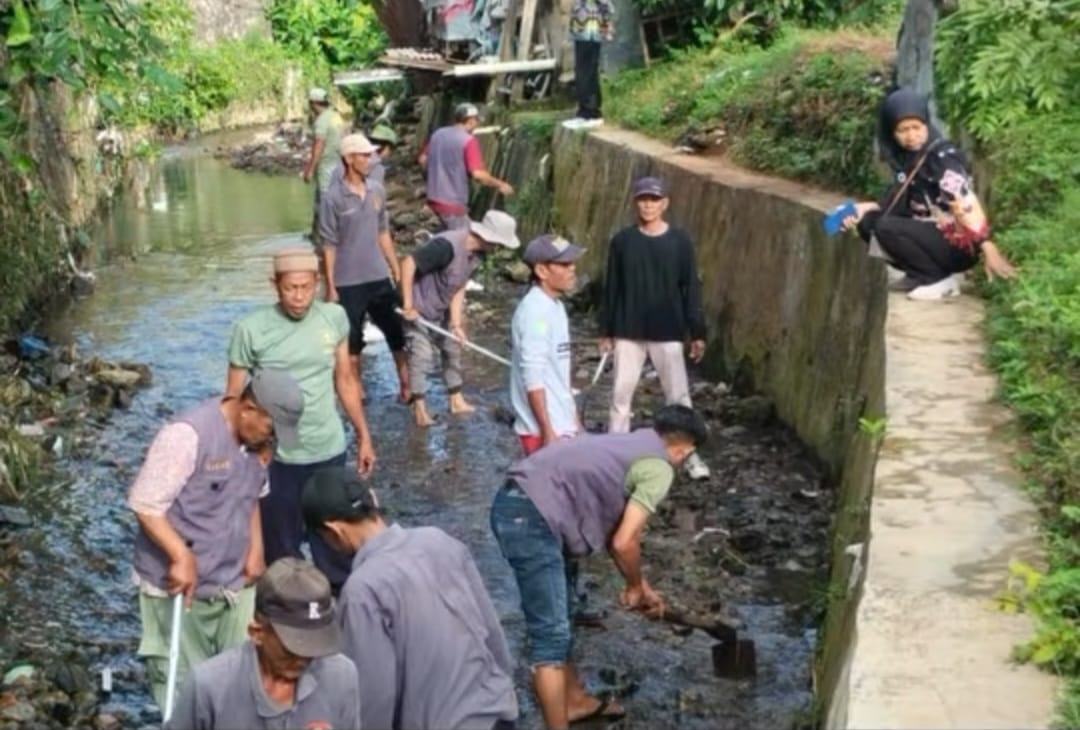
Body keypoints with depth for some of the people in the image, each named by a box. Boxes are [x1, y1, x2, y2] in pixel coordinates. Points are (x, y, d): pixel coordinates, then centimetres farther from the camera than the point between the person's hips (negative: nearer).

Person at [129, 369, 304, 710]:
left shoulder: (258, 441, 1)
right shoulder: (188, 434, -22)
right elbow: (145, 503, -21)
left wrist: (256, 547, 5)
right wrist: (182, 557, -26)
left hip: (234, 583, 6)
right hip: (179, 585, -6)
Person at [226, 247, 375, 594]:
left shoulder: (335, 317, -3)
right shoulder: (251, 329, -13)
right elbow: (234, 397, -5)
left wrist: (364, 436, 12)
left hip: (329, 451, 3)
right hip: (276, 457, -2)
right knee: (281, 550, 11)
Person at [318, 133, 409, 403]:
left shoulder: (377, 190, 2)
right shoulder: (333, 198, -13)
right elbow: (329, 245, -10)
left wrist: (396, 268, 12)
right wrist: (330, 286, -10)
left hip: (379, 277, 5)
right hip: (348, 282, -4)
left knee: (397, 332, 10)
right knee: (352, 340, 8)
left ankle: (406, 385, 24)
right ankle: (357, 392, 21)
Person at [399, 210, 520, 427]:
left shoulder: (476, 253, -8)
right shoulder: (447, 246, -35)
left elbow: (459, 287, -2)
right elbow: (408, 263, -33)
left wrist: (456, 324, -8)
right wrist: (408, 305, -29)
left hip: (441, 310, 9)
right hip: (419, 309, -9)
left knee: (453, 350, 15)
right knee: (422, 356, -4)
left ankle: (456, 400, 29)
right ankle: (419, 408, 10)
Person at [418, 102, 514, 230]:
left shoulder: (438, 134, 8)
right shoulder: (469, 140, -14)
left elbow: (423, 160, 18)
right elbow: (478, 174, -21)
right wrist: (500, 184, -8)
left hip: (434, 198, 8)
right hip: (453, 201, -8)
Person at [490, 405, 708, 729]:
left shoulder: (631, 445, 25)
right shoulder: (659, 469, -4)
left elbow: (612, 530, 30)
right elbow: (624, 543, -9)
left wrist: (641, 588, 33)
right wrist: (636, 585, 11)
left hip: (519, 505, 11)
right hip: (530, 518, -11)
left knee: (559, 621, 25)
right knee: (551, 635, -5)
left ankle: (574, 701, 40)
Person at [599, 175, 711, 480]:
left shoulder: (680, 241, -5)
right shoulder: (622, 241, -2)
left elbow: (691, 289, -1)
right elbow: (611, 288, 3)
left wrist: (697, 333, -2)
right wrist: (606, 330, 3)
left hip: (668, 333, -1)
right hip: (628, 332, 1)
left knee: (678, 395, 3)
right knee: (621, 393, 9)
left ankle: (690, 455, 14)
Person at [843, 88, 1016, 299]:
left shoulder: (942, 157, -18)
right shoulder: (905, 157, 5)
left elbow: (967, 207, -26)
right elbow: (897, 204, 10)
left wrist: (988, 250, -33)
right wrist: (864, 208, -7)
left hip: (959, 245, -8)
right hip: (932, 234, 8)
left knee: (887, 228, -24)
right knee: (868, 221, 0)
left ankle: (940, 280, -10)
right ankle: (918, 275, 7)